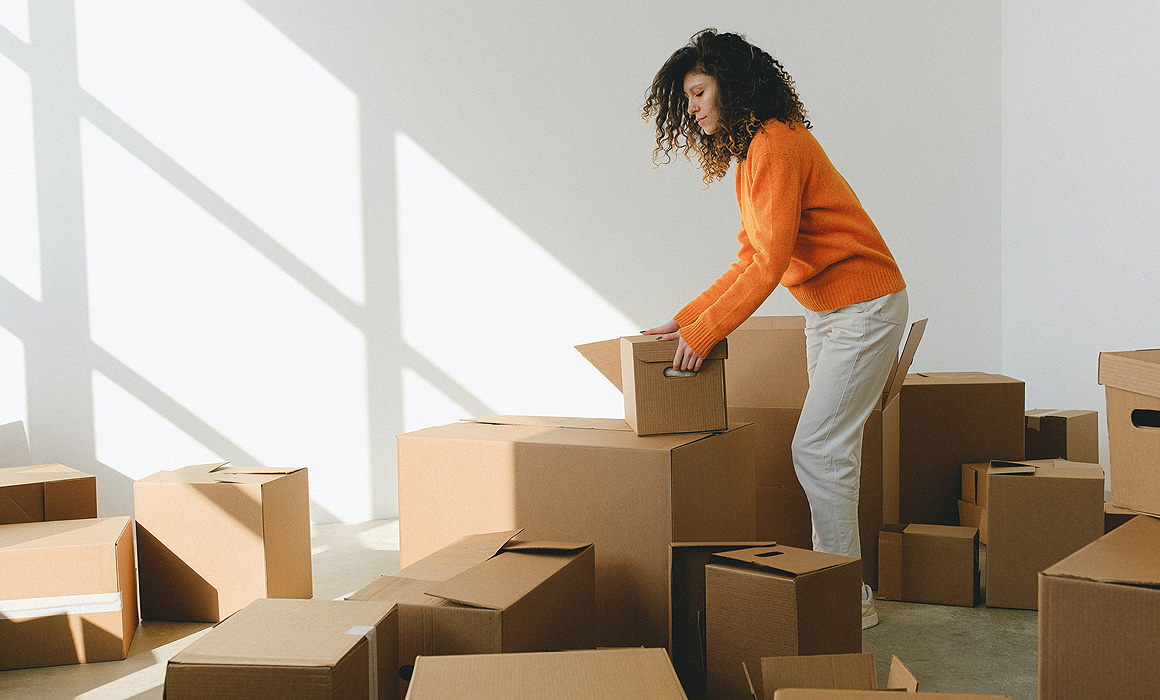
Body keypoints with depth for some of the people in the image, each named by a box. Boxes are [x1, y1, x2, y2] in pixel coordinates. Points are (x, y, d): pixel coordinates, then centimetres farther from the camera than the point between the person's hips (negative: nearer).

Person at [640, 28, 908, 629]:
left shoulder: (776, 145, -19)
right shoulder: (749, 156, 12)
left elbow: (770, 263, -25)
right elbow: (749, 261, 13)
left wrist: (703, 332, -23)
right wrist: (685, 319, 6)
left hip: (864, 307, -10)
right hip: (823, 311, 10)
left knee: (816, 447, -10)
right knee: (831, 447, 10)